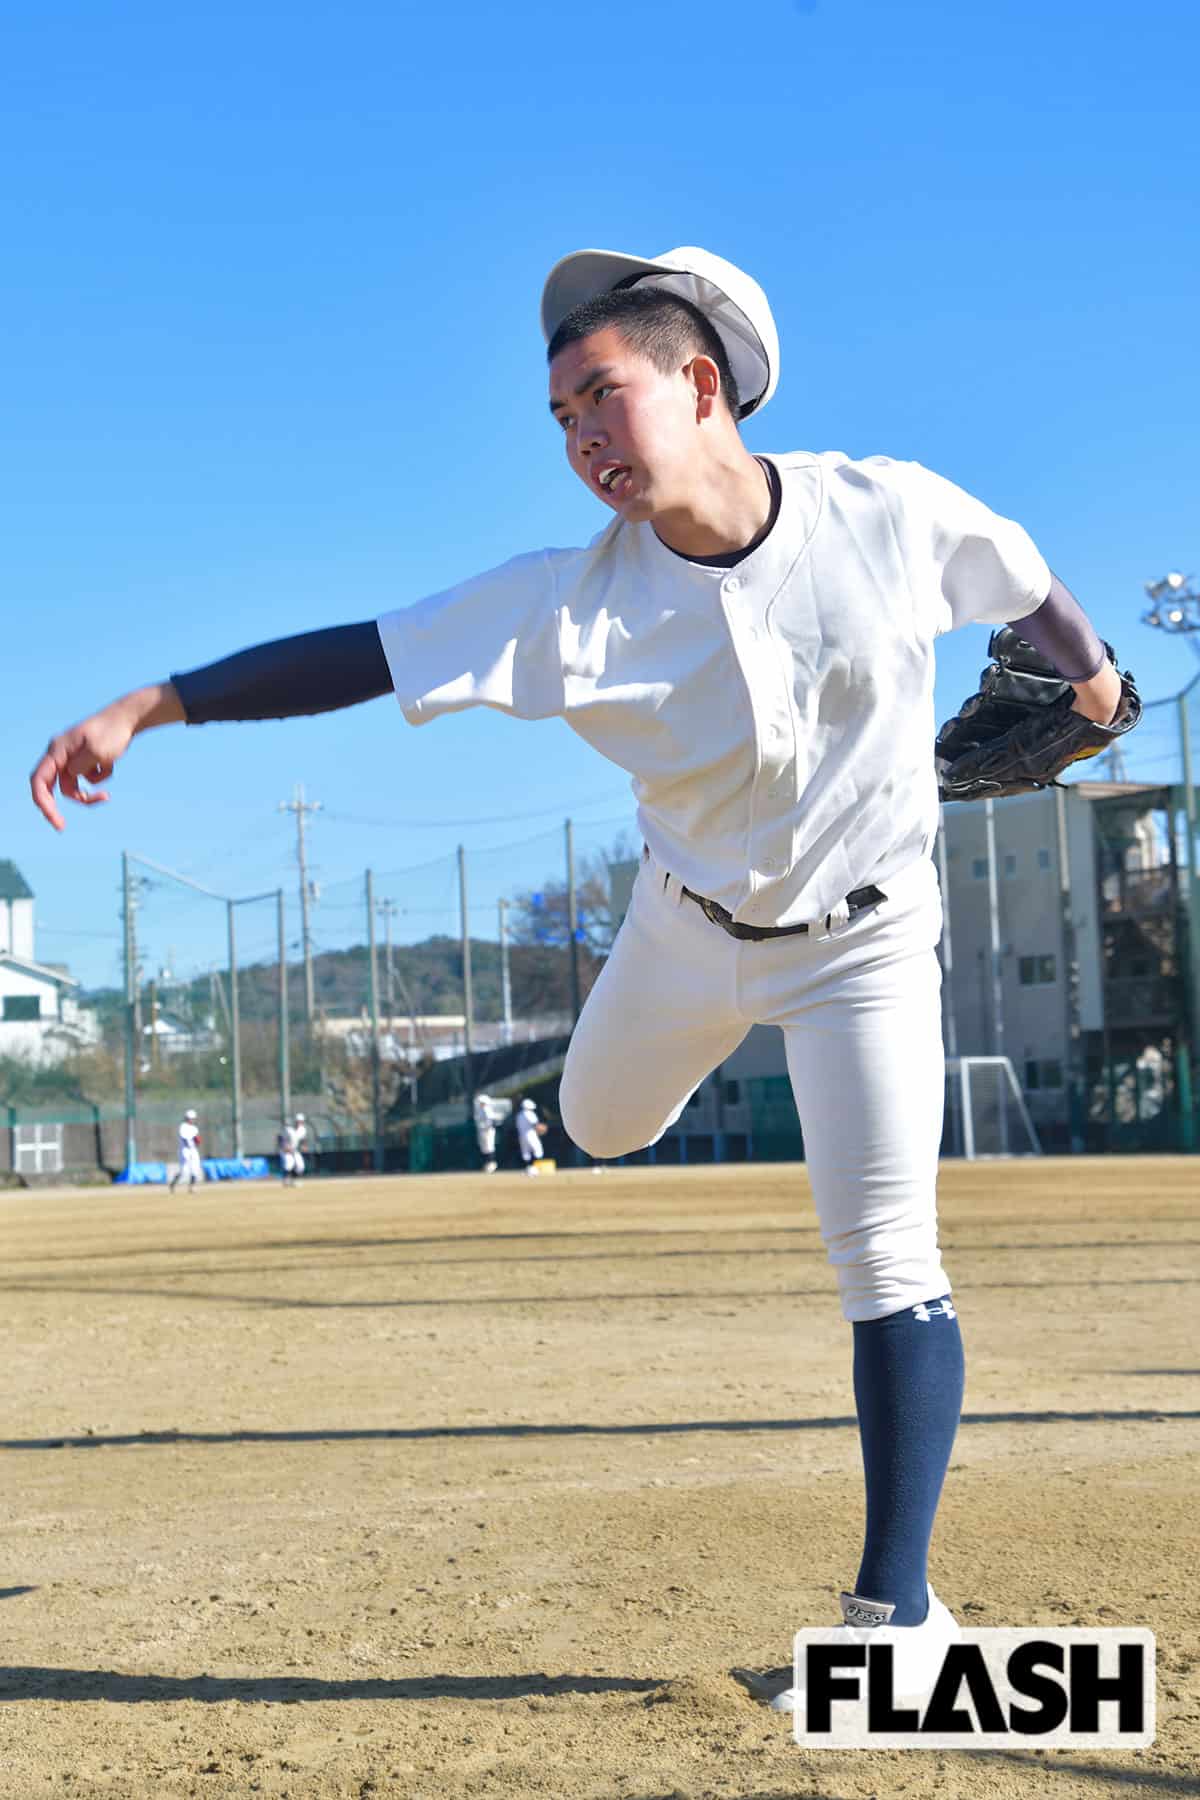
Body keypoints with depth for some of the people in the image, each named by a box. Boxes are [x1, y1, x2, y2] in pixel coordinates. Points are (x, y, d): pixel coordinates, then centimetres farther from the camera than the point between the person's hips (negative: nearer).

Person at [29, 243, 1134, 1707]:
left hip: (861, 943, -2)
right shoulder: (575, 602, -24)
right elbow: (361, 652, -27)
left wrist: (1088, 669, 18)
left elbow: (1024, 582, -3)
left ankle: (899, 1611, 0)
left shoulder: (889, 512, -23)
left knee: (886, 1262, -9)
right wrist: (148, 704, -35)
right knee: (598, 1130, 23)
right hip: (687, 924, 2)